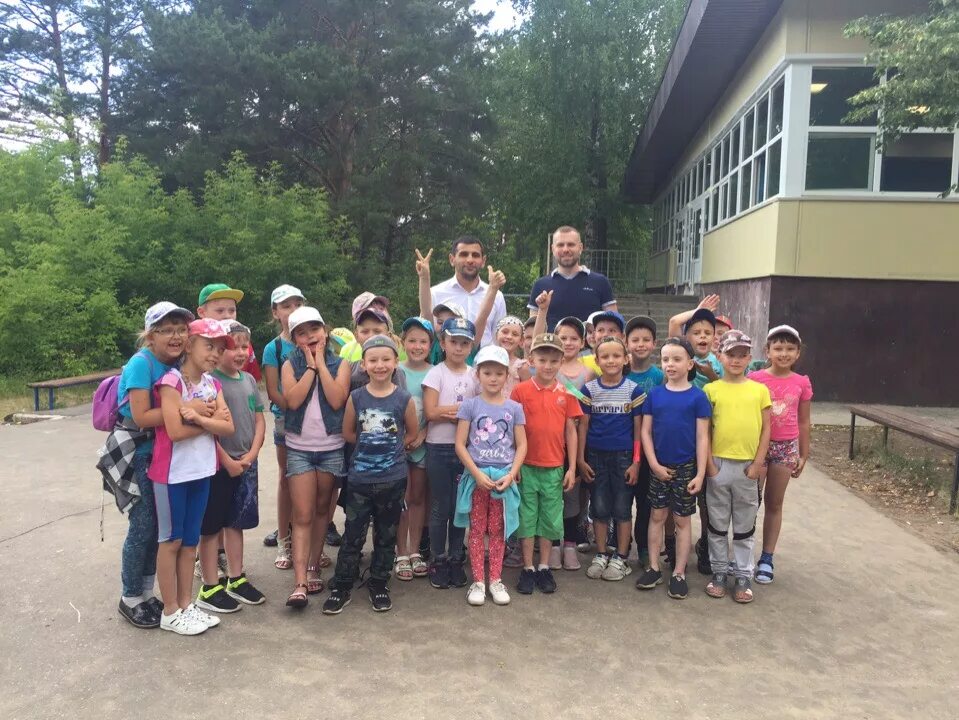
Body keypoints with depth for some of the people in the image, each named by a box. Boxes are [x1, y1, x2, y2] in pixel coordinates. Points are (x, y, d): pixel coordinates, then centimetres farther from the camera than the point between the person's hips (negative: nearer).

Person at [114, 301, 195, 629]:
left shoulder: (177, 364, 0)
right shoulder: (141, 363, -20)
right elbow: (142, 417, -26)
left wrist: (204, 411, -15)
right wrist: (187, 408, -28)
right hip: (136, 455, -7)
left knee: (160, 526, 13)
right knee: (143, 527, -1)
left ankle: (146, 593, 29)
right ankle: (130, 599, 18)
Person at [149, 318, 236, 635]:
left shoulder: (212, 383, 6)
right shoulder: (171, 380, -15)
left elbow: (228, 427, -4)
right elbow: (175, 431, -23)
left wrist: (199, 418, -19)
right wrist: (212, 420, -11)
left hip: (201, 471, 7)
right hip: (172, 473, -6)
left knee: (190, 540, 15)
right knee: (171, 541, 6)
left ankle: (186, 604, 27)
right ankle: (171, 612, 18)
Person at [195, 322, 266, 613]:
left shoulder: (249, 380, 6)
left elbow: (259, 420, 8)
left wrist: (251, 455, -4)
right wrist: (228, 462, -15)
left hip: (246, 464, 6)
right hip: (218, 465, -6)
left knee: (236, 522, 17)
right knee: (211, 527, 6)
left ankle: (236, 579, 29)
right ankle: (209, 589, 16)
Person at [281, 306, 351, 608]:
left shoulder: (340, 364, 0)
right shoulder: (290, 365, 2)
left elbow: (337, 400, -16)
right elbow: (292, 400, -15)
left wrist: (321, 363, -12)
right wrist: (310, 366, -11)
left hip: (332, 448, 0)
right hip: (299, 448, 0)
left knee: (321, 509, 13)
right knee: (302, 516, -4)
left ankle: (314, 566, 27)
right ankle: (300, 583, -5)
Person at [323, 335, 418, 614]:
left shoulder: (404, 399, -6)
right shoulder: (356, 397, -3)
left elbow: (412, 433, 7)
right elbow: (348, 433, 7)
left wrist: (390, 448, 3)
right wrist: (370, 446, 3)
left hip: (393, 479, 0)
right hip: (359, 479, 0)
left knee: (386, 536, 13)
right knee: (353, 535, 7)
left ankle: (379, 585, 29)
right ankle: (342, 586, 21)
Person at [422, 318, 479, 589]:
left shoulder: (475, 375, 6)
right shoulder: (436, 374, -5)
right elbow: (431, 412, -14)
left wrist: (450, 411, -11)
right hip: (439, 448, -3)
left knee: (460, 505, 9)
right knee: (441, 507, 4)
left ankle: (455, 559, 22)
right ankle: (438, 561, 17)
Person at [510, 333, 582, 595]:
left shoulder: (566, 394, 1)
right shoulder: (520, 390, -5)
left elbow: (571, 431, 4)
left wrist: (572, 468, 2)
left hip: (555, 468, 2)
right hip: (526, 466, -2)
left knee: (550, 518, 11)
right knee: (527, 517, 8)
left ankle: (544, 567, 25)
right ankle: (528, 569, 19)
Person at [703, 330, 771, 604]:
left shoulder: (760, 390, 2)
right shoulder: (711, 389, -1)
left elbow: (765, 429, 3)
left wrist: (758, 463, -4)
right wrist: (708, 463, -6)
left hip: (748, 466, 1)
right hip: (718, 464, -1)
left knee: (745, 525, 11)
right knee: (718, 523, 10)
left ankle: (743, 576, 22)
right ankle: (719, 572, 23)